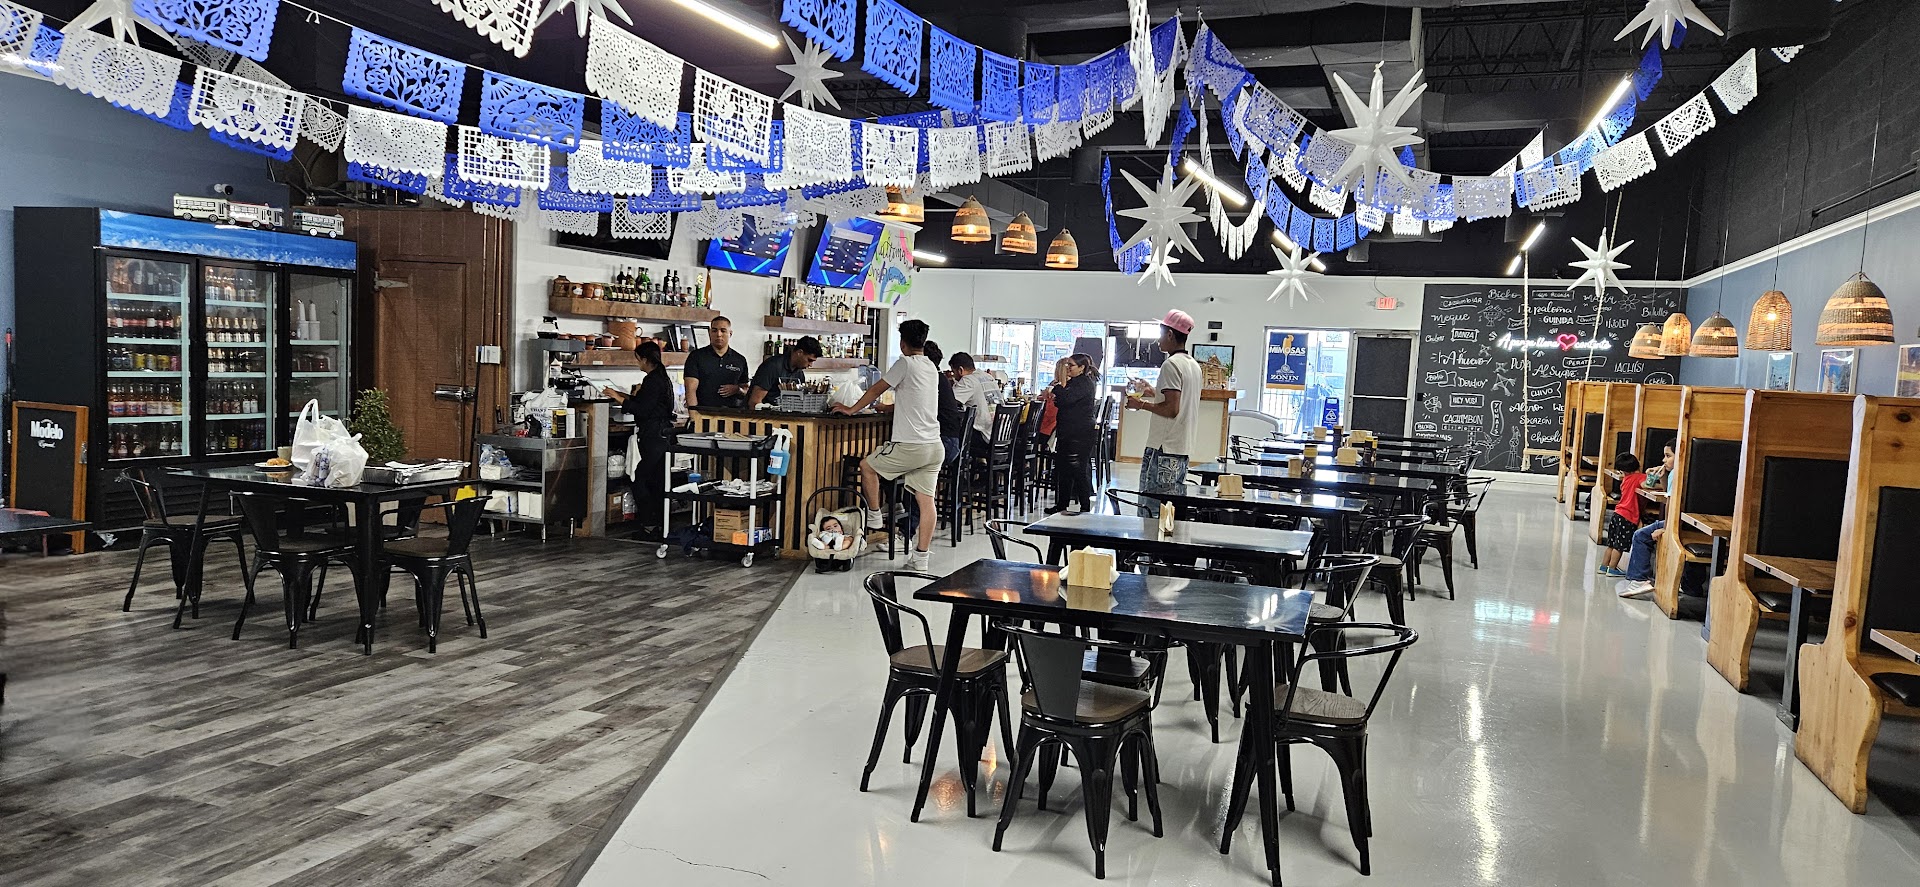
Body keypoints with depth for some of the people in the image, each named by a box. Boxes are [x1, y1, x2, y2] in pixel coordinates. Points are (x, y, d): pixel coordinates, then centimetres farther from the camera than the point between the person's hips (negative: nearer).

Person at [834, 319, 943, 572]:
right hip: (935, 447, 7)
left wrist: (852, 409, 15)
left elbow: (876, 390, 2)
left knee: (867, 466, 15)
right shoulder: (932, 368, 15)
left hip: (909, 446, -7)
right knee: (926, 500, 5)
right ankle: (921, 558, 6)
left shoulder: (905, 364, -8)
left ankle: (875, 520, 23)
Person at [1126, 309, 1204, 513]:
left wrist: (1142, 404, -9)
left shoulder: (1171, 364, -13)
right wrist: (1154, 392, 22)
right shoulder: (1194, 365, 15)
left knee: (1151, 510, -7)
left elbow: (1172, 408, -21)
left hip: (1164, 450, -9)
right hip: (1183, 448, 10)